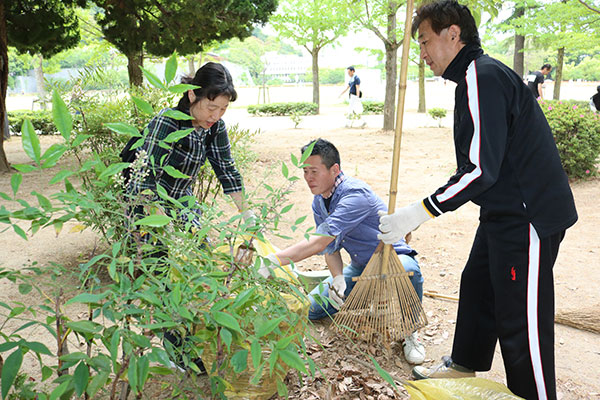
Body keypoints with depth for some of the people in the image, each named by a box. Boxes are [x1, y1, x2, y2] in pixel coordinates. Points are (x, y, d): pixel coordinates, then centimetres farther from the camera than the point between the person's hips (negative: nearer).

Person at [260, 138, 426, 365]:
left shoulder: (355, 195, -31)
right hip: (359, 267, 7)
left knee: (407, 270, -43)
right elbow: (331, 247, 0)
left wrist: (274, 261, -44)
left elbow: (320, 242, -39)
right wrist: (338, 278, -21)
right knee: (311, 309, -7)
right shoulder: (319, 202, -2)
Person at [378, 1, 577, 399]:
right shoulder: (478, 76, 14)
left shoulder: (483, 78, -19)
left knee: (522, 321, -2)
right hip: (505, 213, 11)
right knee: (477, 287, 23)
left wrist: (419, 213, -21)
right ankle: (464, 366, 42)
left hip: (528, 216, -11)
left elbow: (481, 170, -26)